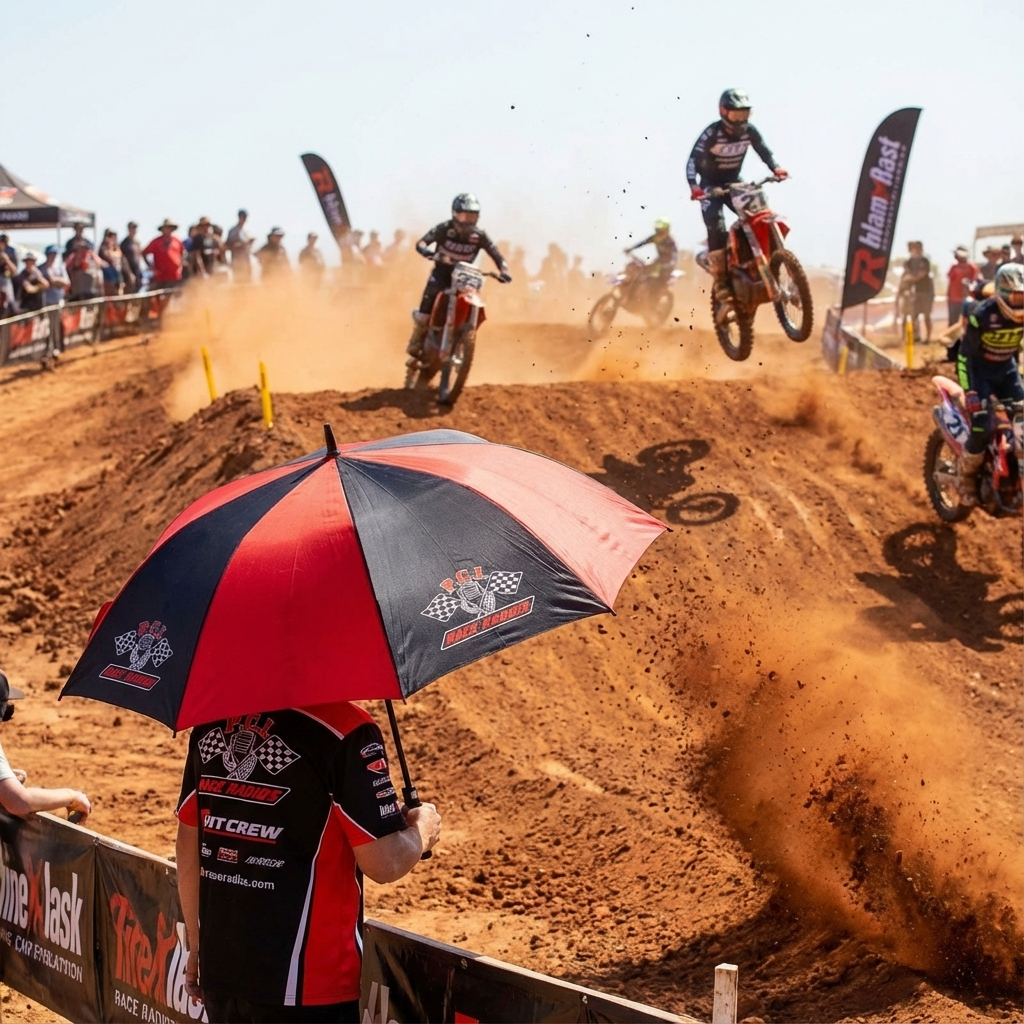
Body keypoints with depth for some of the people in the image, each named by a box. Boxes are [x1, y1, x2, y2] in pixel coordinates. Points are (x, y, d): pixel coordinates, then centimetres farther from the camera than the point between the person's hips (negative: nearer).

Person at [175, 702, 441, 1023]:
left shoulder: (212, 720, 4)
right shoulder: (343, 729, -17)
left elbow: (188, 843, 12)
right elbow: (384, 864, -16)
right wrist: (422, 830, 6)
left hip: (221, 970, 6)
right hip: (308, 986, -6)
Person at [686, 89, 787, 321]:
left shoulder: (749, 131, -8)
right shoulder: (712, 133, -21)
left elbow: (764, 151, 0)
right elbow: (693, 160, -27)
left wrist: (776, 168, -22)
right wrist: (693, 186, -44)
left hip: (734, 183, 5)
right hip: (710, 186, -5)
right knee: (717, 232, -21)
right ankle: (722, 290, -24)